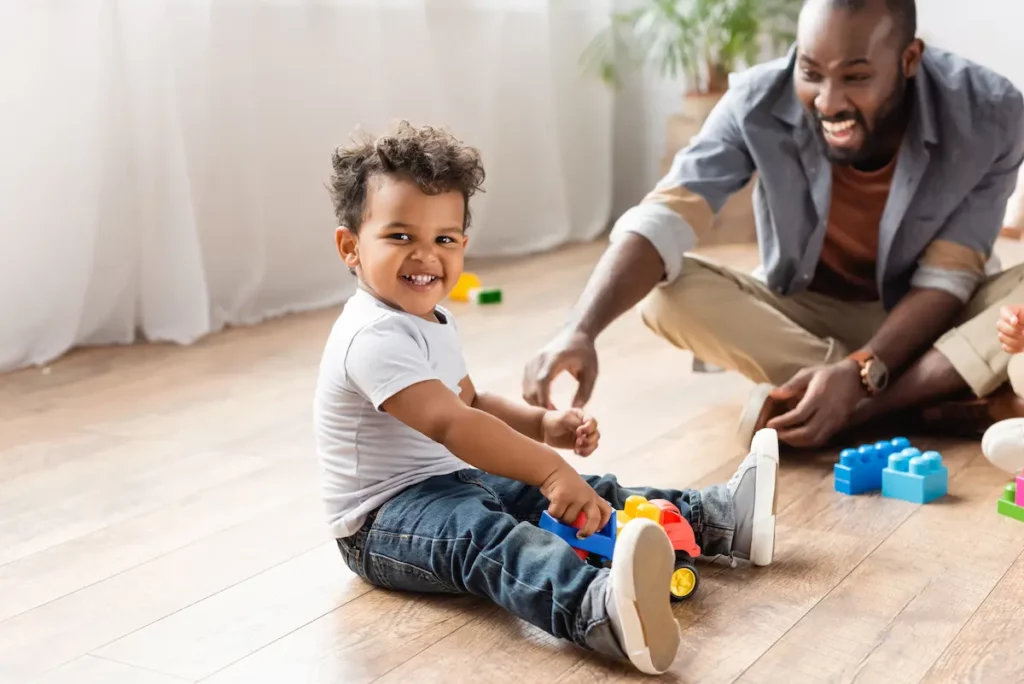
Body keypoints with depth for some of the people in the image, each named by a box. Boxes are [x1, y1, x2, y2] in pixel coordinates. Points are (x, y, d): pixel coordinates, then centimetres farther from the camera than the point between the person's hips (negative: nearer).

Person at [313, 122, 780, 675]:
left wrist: (542, 425, 6)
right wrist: (550, 469, -37)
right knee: (482, 536, -41)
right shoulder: (374, 337, -23)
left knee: (594, 495, 4)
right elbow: (448, 423, -33)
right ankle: (601, 613, -68)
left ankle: (720, 517, 11)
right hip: (385, 520, -11)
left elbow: (469, 401, 23)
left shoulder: (427, 318, 11)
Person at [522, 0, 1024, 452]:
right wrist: (580, 330, -48)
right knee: (667, 293, -29)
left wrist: (860, 374, -36)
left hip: (926, 317, -1)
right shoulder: (760, 102, -24)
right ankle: (928, 402, -30)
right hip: (803, 313, 1)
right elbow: (663, 220, -31)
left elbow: (947, 278, -20)